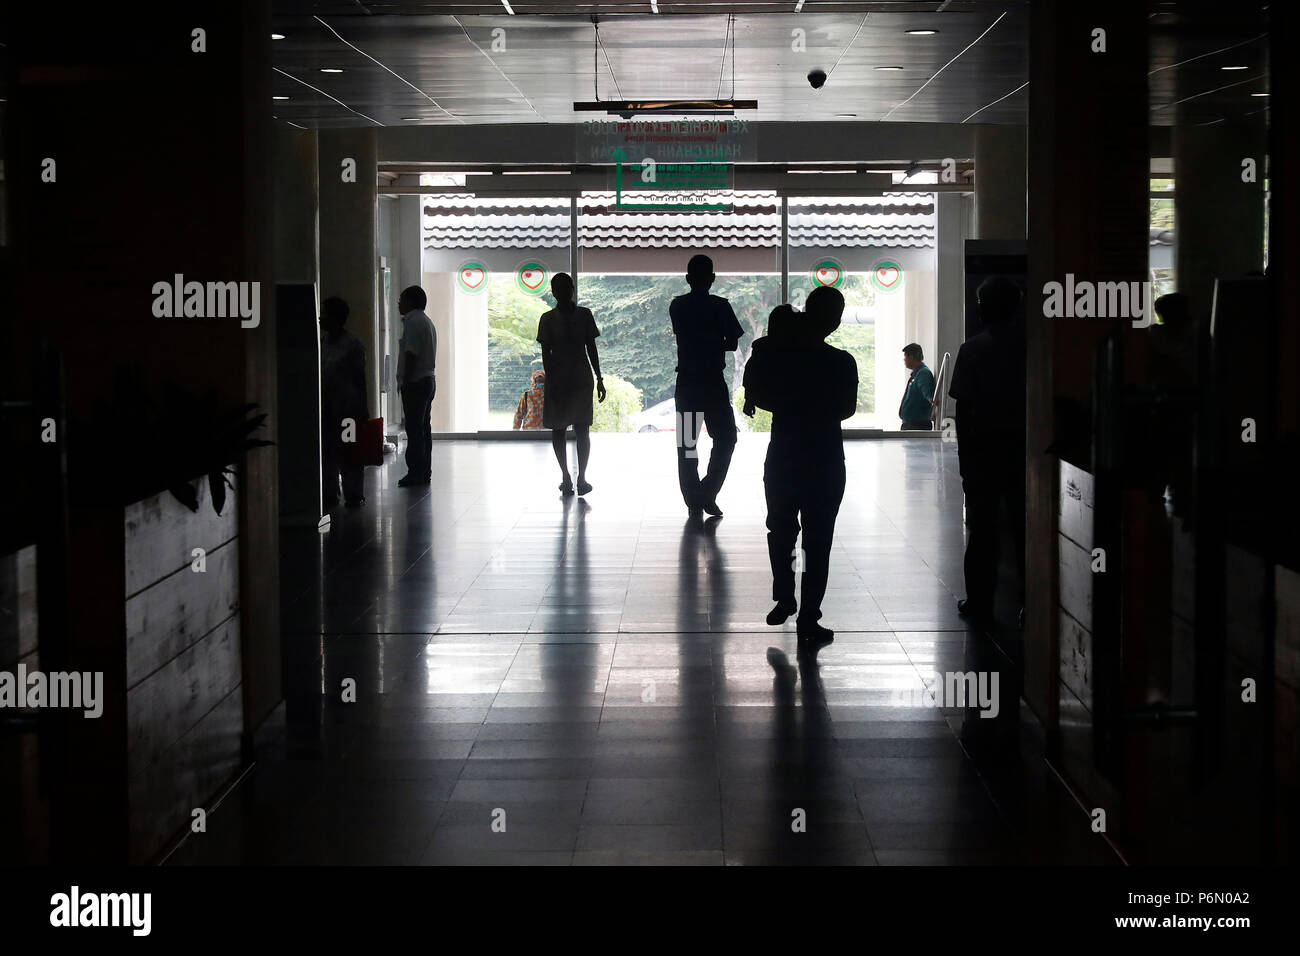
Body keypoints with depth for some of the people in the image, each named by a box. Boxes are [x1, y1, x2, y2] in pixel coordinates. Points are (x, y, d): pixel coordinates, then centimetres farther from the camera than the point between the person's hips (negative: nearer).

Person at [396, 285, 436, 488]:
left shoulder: (413, 322, -13)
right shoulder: (427, 321, 19)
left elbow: (411, 355, -19)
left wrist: (405, 381, -18)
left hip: (415, 382, -10)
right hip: (428, 380, 10)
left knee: (414, 429, -9)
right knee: (423, 427, 11)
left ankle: (416, 473, -9)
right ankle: (424, 472, 13)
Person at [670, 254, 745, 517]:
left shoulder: (676, 306, 3)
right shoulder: (720, 306, -8)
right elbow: (732, 344, -5)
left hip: (685, 382, 3)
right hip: (713, 382, -3)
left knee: (686, 442, 9)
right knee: (725, 438, 9)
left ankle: (693, 501, 7)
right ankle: (707, 493, -3)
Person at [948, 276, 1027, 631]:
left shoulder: (973, 349, -7)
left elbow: (963, 407, -8)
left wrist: (964, 453, 0)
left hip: (984, 446, -2)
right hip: (1023, 445, 2)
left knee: (982, 529, 5)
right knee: (1024, 527, 8)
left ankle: (980, 605, 6)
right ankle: (1031, 604, 10)